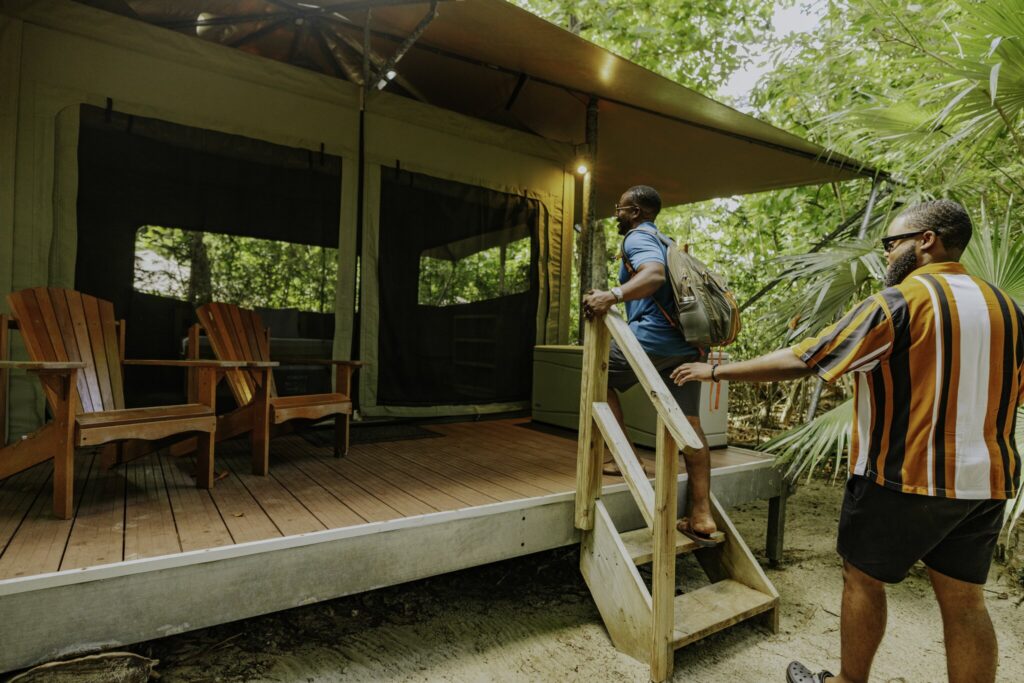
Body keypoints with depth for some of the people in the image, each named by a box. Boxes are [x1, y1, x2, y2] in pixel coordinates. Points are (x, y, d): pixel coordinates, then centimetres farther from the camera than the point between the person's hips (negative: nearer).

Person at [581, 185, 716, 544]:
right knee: (689, 423, 5)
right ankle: (701, 516, 5)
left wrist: (612, 296, -39)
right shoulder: (666, 241, 27)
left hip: (653, 336, -9)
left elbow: (655, 274, -24)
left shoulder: (638, 238, -2)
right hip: (687, 343, 9)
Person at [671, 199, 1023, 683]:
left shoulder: (897, 302, -15)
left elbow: (797, 362, -18)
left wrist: (715, 371, -9)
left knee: (862, 579, 11)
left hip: (904, 478, -7)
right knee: (963, 601, 14)